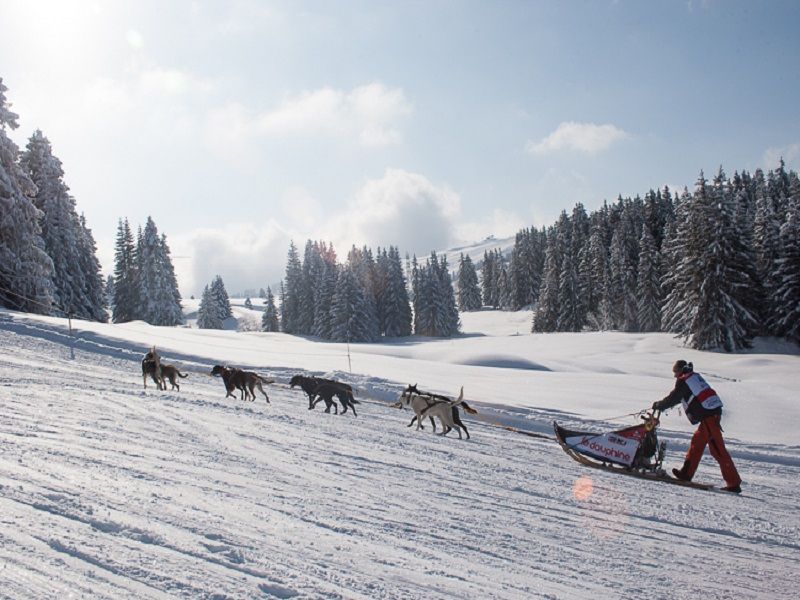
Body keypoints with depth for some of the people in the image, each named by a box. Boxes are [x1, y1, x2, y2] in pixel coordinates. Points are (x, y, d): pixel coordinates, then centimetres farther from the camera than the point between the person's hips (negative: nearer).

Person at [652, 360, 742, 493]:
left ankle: (734, 483, -8)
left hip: (708, 416, -10)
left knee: (717, 449, -8)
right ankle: (686, 473, 26)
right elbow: (681, 396, 30)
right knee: (697, 442, 18)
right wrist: (662, 404, 32)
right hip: (714, 411, 10)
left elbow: (672, 399, -3)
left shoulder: (683, 381, -6)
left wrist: (658, 405, 14)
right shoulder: (694, 377, 21)